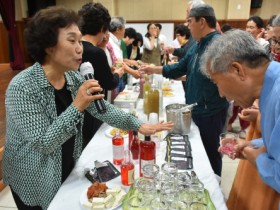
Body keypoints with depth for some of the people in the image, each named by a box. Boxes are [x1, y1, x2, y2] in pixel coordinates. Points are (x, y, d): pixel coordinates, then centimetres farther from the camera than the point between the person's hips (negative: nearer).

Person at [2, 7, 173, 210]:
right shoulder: (22, 88, -27)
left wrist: (138, 125, -11)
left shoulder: (73, 77, -6)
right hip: (35, 183, -5)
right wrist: (77, 107, -37)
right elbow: (42, 143, -28)